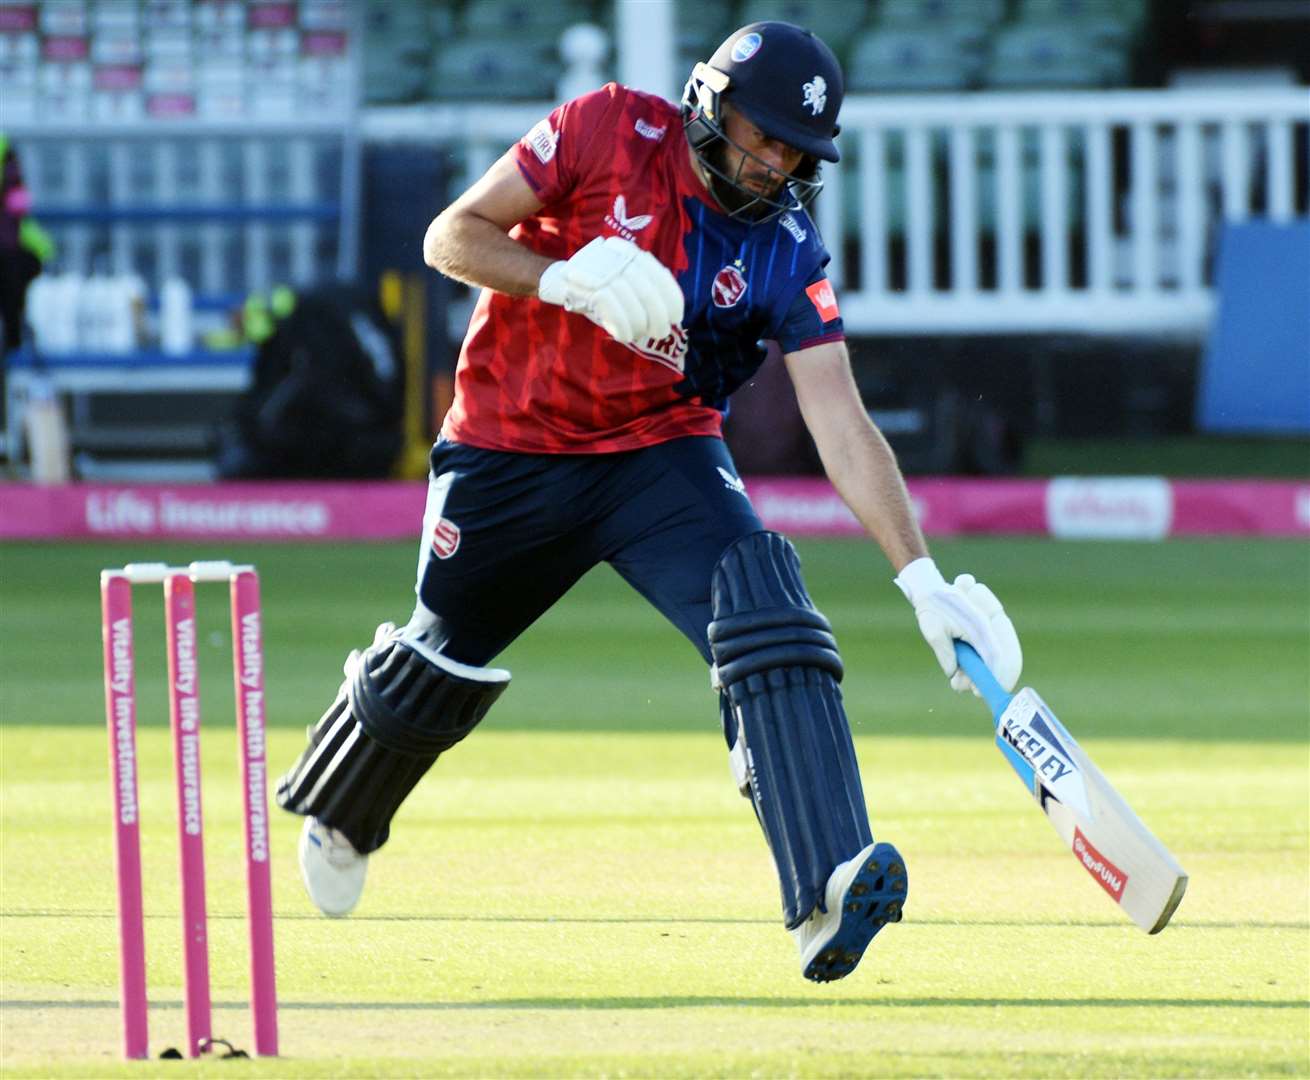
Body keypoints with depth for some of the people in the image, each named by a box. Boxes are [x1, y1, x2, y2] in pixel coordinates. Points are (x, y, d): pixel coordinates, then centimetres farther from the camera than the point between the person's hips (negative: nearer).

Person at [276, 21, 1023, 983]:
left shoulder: (787, 254, -13)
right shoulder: (609, 131, -14)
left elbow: (842, 426, -18)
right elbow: (452, 237, -12)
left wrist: (923, 578, -29)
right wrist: (564, 277, -30)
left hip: (662, 457, 0)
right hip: (510, 452, 0)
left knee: (766, 613, -25)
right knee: (444, 663, 12)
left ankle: (826, 894, -37)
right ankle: (337, 816, 46)